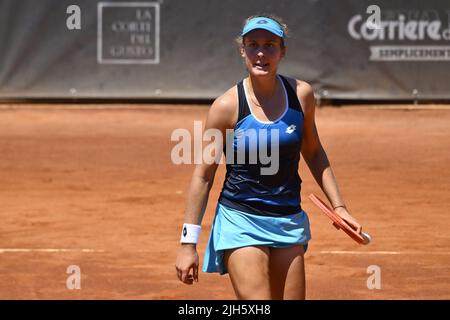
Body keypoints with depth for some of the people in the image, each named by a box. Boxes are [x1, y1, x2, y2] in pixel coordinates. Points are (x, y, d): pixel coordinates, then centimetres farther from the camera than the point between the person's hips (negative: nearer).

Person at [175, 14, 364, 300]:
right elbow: (203, 176, -5)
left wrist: (339, 206, 11)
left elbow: (313, 152, 17)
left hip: (289, 221, 4)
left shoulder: (301, 94, -1)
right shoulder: (228, 106, -11)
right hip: (240, 222, -4)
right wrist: (189, 242, -7)